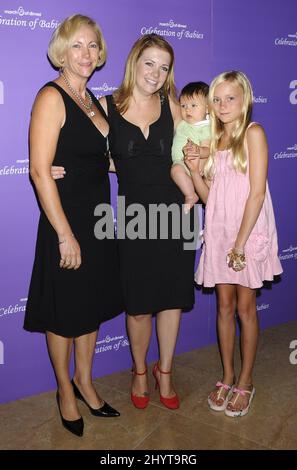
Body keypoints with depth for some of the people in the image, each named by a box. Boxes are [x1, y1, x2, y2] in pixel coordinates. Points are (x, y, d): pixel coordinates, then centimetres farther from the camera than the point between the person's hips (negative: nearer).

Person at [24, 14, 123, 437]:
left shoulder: (91, 99, 10)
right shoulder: (52, 97, -14)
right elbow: (40, 170, -21)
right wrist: (65, 235, -21)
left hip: (97, 219, 8)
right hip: (67, 221, -8)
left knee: (93, 304, 18)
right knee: (64, 312, 9)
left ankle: (84, 381, 37)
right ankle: (65, 390, 30)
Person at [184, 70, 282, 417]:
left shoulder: (253, 133, -7)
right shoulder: (213, 140, 10)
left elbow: (257, 192, -14)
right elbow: (208, 196, 8)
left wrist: (240, 243, -17)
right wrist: (194, 169, -10)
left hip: (248, 231, -5)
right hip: (218, 231, 5)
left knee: (245, 308, 6)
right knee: (225, 305, 11)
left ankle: (245, 381, 21)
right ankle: (227, 378, 25)